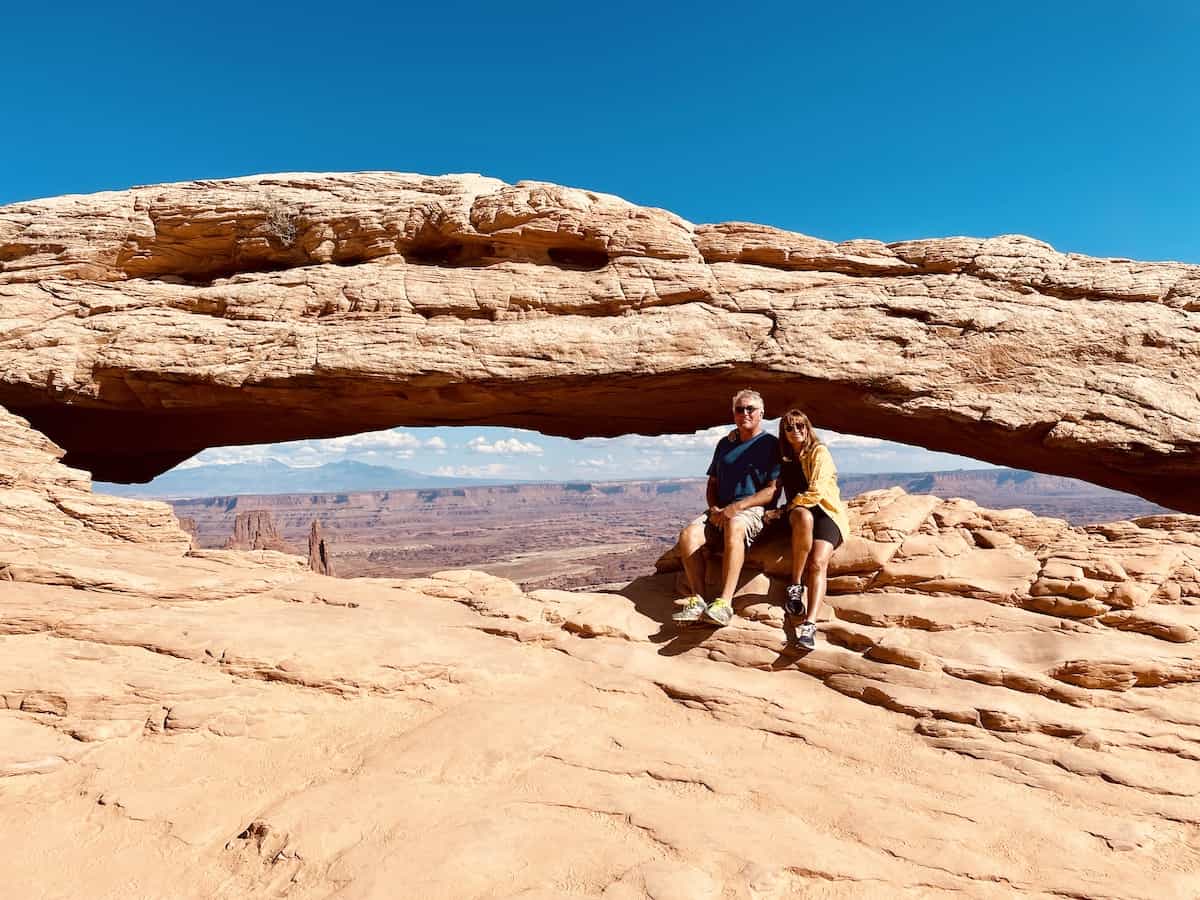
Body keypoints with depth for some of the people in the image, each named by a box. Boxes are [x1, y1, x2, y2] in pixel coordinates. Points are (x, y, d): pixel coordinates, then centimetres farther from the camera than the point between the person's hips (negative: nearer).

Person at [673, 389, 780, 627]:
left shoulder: (771, 445, 5)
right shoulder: (725, 444, 22)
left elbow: (772, 490, -5)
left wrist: (736, 507, -15)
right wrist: (714, 508, 2)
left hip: (753, 510, -5)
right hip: (720, 512, 5)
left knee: (733, 527, -40)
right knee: (689, 534, -25)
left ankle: (725, 603, -44)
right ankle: (697, 600, -30)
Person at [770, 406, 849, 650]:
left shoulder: (819, 452, -1)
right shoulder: (784, 459, 15)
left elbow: (816, 492, -11)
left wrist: (784, 510, -8)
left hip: (826, 512, -2)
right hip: (798, 512, 2)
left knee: (818, 563, -28)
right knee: (804, 516, -37)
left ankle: (809, 624, -39)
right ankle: (795, 585, -31)